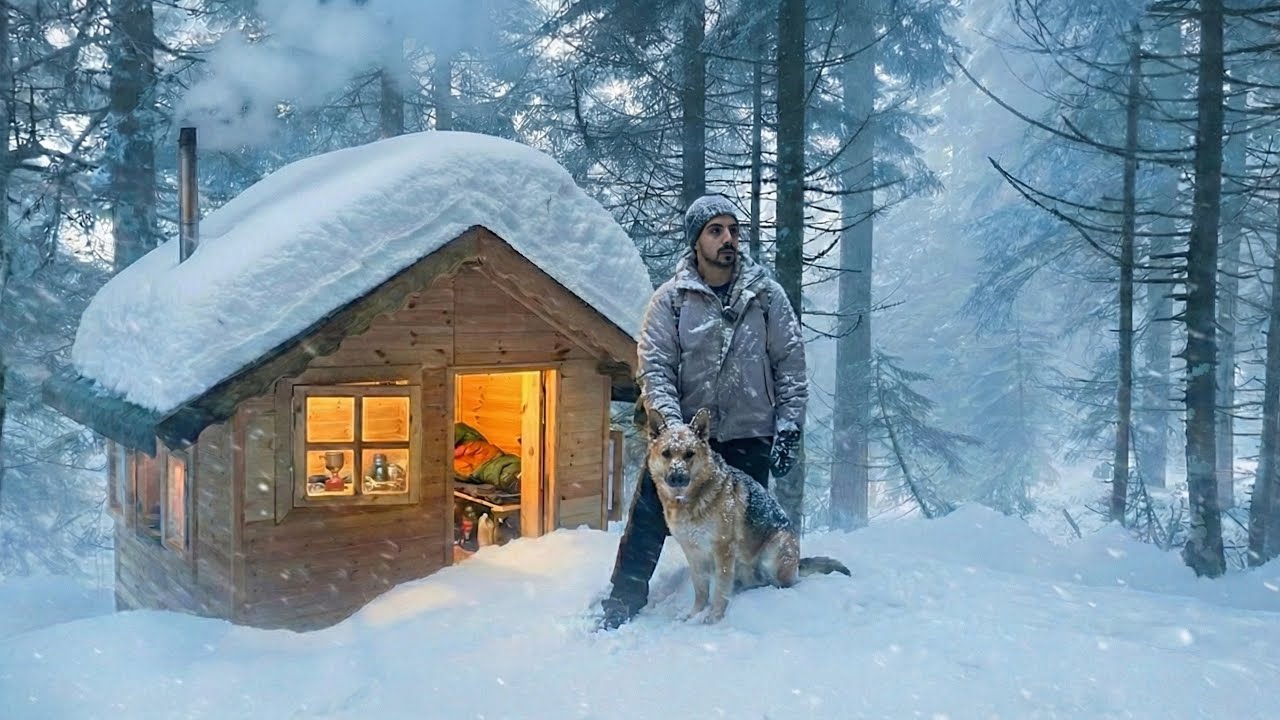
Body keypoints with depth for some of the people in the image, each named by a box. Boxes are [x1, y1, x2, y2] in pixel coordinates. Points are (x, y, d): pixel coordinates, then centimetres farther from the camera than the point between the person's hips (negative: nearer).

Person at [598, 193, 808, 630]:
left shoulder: (767, 294, 2)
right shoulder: (671, 298, -1)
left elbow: (790, 364, 3)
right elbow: (654, 367, -6)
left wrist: (788, 427, -2)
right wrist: (671, 424, -18)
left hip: (750, 436, 1)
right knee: (649, 517, -7)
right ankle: (624, 602, 7)